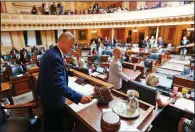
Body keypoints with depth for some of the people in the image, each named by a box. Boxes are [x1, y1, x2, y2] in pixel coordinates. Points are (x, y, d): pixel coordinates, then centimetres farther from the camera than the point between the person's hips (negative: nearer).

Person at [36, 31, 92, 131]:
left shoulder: (51, 52, 3)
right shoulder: (55, 57, -31)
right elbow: (59, 85, -36)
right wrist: (79, 98, -37)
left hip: (47, 94, 10)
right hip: (53, 98, -10)